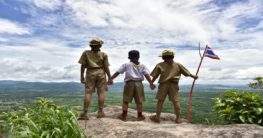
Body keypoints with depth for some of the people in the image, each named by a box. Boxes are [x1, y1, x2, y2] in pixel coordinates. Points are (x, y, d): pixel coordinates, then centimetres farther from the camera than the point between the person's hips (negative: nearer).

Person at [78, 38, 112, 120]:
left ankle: (85, 114, -3)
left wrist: (82, 76, 5)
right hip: (100, 73, 0)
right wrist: (109, 77, 3)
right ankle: (100, 112, 7)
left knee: (88, 93, -1)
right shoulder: (103, 54, 1)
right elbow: (106, 67, -2)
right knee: (101, 92, 5)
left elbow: (83, 66, -1)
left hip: (90, 73, 0)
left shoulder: (86, 53, 2)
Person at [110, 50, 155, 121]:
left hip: (129, 83, -1)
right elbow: (147, 75, 0)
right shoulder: (142, 65, 10)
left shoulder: (126, 65, 6)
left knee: (126, 100, 8)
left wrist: (111, 79, 6)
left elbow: (117, 72, 2)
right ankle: (140, 116, 18)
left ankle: (124, 116, 13)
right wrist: (151, 83, 2)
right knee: (139, 101, 10)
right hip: (139, 83, 2)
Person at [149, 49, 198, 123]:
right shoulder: (178, 65, 7)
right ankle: (178, 118, 13)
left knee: (160, 100, 7)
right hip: (174, 85, 2)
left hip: (163, 84, -1)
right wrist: (193, 76, 27)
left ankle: (157, 117, 13)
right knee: (175, 101, 7)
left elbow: (155, 76, 0)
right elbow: (187, 73, 12)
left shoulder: (160, 65, 2)